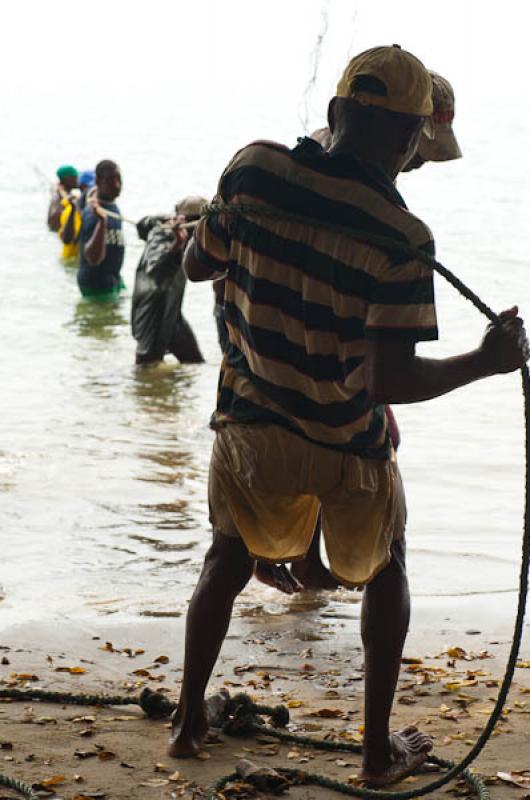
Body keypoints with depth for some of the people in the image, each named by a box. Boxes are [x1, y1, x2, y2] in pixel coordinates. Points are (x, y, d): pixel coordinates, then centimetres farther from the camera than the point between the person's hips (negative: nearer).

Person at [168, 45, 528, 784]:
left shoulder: (254, 171, -14)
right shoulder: (400, 237, -24)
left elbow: (198, 265, 2)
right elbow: (393, 381, -25)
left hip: (249, 425, 3)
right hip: (346, 446, -3)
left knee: (229, 559, 27)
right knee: (384, 572, 22)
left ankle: (189, 719, 34)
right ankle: (380, 750, 26)